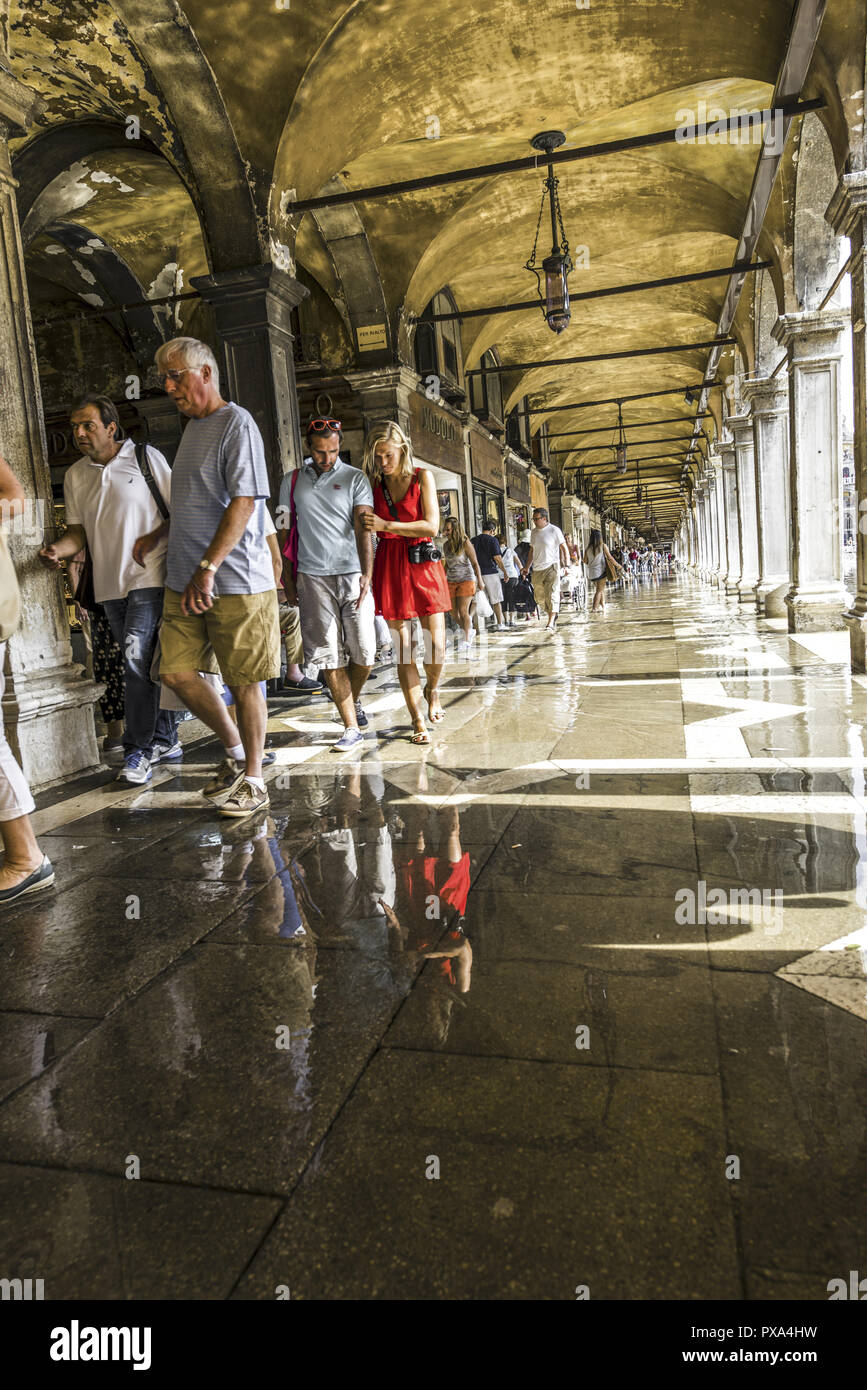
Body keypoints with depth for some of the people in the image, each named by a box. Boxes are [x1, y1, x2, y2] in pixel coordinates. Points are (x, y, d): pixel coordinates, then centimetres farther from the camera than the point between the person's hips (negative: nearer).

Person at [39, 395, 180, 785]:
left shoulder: (147, 457, 0)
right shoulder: (75, 475, 12)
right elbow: (78, 532, 13)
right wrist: (57, 549, -9)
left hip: (150, 577, -5)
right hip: (108, 585, 5)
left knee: (137, 659, -15)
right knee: (145, 664, 11)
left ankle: (138, 750, -8)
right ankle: (165, 739, 22)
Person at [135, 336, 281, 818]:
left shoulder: (237, 422, -8)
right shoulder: (192, 426, 19)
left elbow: (244, 501, -17)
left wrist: (208, 567, -22)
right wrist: (158, 535, 22)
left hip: (236, 580, -8)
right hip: (185, 580, 8)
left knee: (245, 682, 0)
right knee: (177, 672, 4)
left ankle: (253, 779, 14)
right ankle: (235, 751, 22)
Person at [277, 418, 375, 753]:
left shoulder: (355, 479, 3)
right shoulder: (291, 482, 12)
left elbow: (363, 529, -8)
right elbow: (285, 530, 15)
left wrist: (367, 574, -19)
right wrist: (287, 576, 10)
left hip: (352, 574, -1)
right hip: (312, 577, 2)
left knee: (364, 653, -4)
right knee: (328, 655, -3)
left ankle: (354, 699, 27)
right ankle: (352, 727, 5)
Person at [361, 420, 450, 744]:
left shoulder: (422, 477, 3)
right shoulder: (373, 484, 9)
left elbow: (431, 525, -7)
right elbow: (366, 527, 17)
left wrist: (386, 525, -12)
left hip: (423, 563, -1)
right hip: (389, 567, 1)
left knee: (436, 646, -5)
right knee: (403, 647, -2)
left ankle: (432, 688, 29)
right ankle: (417, 720, 8)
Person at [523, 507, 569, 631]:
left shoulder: (554, 530, -4)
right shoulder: (533, 532, 13)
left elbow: (564, 548, 0)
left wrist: (567, 564, -8)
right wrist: (527, 567, 18)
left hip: (551, 567, -6)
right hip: (537, 569, 6)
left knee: (552, 595, -13)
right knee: (539, 597, 8)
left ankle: (551, 622, -15)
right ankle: (553, 616, 28)